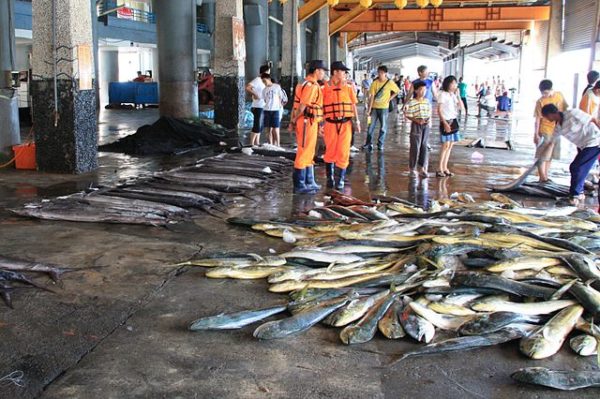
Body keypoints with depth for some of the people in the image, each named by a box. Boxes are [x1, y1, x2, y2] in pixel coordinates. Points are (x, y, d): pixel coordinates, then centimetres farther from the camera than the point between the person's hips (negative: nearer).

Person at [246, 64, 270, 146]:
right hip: (258, 107, -9)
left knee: (260, 126, 13)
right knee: (257, 126, -8)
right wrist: (254, 95, -23)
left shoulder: (262, 81, 15)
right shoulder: (257, 80, -13)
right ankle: (251, 143, -5)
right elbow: (247, 87, -25)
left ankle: (257, 142, 19)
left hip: (263, 106, 9)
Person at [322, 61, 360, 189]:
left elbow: (353, 105, 9)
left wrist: (357, 121, 4)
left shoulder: (348, 86, 5)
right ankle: (330, 179, 26)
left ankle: (340, 180, 12)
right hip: (330, 124, -1)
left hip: (345, 123, 1)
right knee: (330, 152, 8)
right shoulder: (325, 88, -2)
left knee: (343, 152, 0)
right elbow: (320, 107, 0)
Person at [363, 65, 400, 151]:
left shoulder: (390, 83, -6)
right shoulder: (375, 83, -4)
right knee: (371, 127, 3)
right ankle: (369, 144, 12)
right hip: (374, 107, 1)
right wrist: (369, 109, -10)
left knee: (383, 128, 4)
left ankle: (380, 145, 15)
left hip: (384, 108, -1)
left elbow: (397, 91, 9)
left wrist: (390, 98, -3)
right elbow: (371, 96, -6)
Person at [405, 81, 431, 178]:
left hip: (426, 125, 5)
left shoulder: (427, 102, 7)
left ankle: (422, 168, 14)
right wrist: (417, 120, -21)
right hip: (416, 126, -5)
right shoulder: (412, 103, -9)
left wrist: (428, 119, -6)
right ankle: (412, 169, 13)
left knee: (424, 147, 7)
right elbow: (408, 115, -9)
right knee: (415, 147, 0)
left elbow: (429, 113, 14)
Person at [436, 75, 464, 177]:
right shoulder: (442, 94, -8)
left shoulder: (453, 95, 12)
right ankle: (439, 169, -5)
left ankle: (445, 168, 14)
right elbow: (439, 110, -12)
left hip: (454, 121, 7)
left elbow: (461, 107, 9)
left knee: (450, 145, 7)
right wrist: (445, 123, -18)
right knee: (446, 145, -10)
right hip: (445, 122, -7)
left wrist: (457, 95, 0)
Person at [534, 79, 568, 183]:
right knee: (542, 155, -4)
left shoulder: (559, 96, 1)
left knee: (550, 155, 11)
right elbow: (538, 119, -10)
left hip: (556, 131, 4)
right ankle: (542, 177, -1)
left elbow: (565, 110, 12)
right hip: (545, 131, -4)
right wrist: (536, 134, -12)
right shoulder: (540, 101, -11)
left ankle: (545, 176, 20)